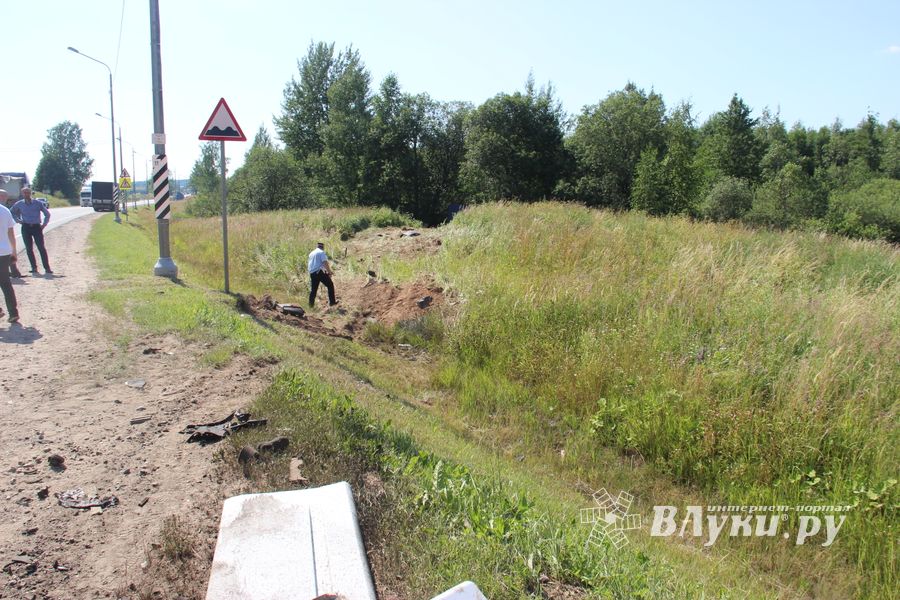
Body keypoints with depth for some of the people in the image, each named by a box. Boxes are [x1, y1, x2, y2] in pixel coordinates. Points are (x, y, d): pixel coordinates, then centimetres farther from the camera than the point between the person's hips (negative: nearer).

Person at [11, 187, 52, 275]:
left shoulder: (38, 203, 0)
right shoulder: (19, 204, 5)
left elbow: (47, 214, 9)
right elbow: (12, 212, 21)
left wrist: (44, 224, 4)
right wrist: (18, 220, 8)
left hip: (37, 227, -2)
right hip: (26, 227, 2)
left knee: (41, 248, -6)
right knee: (29, 249, 3)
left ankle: (47, 268, -6)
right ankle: (34, 268, 10)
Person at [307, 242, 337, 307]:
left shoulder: (311, 253, 20)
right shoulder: (322, 252, -3)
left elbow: (307, 265, 28)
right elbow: (325, 263, -13)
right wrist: (329, 272, -7)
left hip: (312, 273, 7)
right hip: (320, 272, -7)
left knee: (313, 289, 13)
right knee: (330, 285, 3)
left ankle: (311, 304, 13)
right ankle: (331, 302, 0)